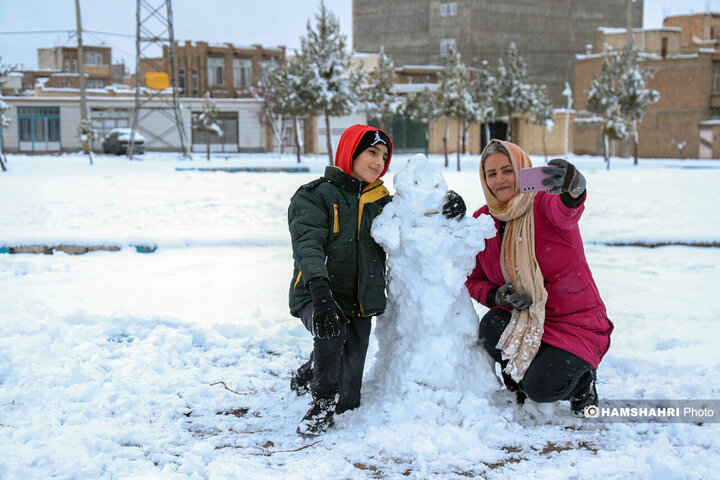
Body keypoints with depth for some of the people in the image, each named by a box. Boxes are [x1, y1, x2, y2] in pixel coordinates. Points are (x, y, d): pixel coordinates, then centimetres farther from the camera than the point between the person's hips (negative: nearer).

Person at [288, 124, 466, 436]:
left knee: (347, 401, -2)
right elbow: (308, 244, -18)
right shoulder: (314, 196, -4)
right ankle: (322, 401, -11)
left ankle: (309, 374, 32)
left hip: (359, 304, 4)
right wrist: (320, 290, -35)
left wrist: (449, 210, -12)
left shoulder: (382, 202, 13)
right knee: (331, 330, -37)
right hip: (317, 296, -4)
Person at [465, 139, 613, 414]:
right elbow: (473, 280, 5)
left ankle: (581, 378, 13)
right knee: (490, 329, -28)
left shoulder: (543, 206, -14)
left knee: (542, 388, -24)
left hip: (575, 321, -4)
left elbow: (564, 210, -41)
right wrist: (497, 296, -18)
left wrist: (573, 187, -67)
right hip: (521, 319, 5)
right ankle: (517, 384, 4)